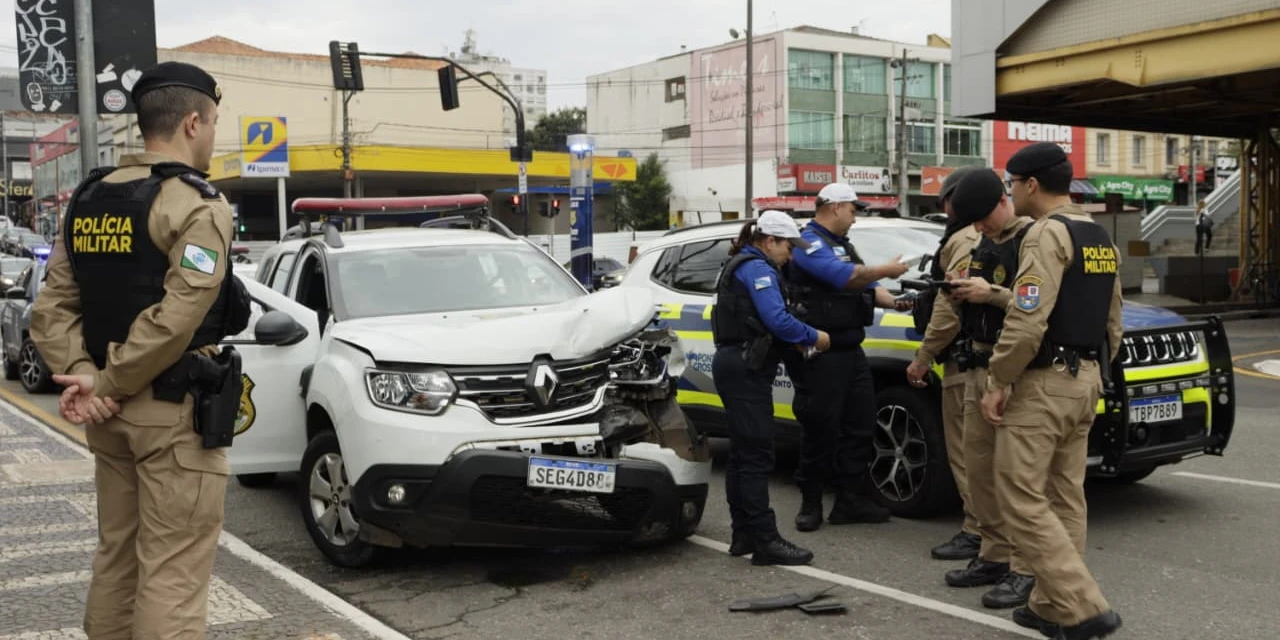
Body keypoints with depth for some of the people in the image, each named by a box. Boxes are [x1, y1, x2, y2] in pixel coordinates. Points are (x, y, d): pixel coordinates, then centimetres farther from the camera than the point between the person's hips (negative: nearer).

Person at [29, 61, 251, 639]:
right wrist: (106, 385, -14)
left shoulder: (88, 201, 11)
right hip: (174, 413, -8)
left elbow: (52, 309, 5)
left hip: (112, 414, 8)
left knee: (116, 557, 18)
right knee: (173, 573, -1)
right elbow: (175, 321, -23)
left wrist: (82, 375, -6)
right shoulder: (197, 205, -13)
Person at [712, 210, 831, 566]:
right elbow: (777, 319, -22)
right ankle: (765, 541, -10)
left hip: (732, 364, 11)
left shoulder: (741, 266, 22)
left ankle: (744, 535, 18)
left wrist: (795, 341, 6)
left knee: (742, 453, 12)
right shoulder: (758, 269, -10)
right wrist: (813, 338, -8)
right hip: (746, 370, -11)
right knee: (757, 456, -10)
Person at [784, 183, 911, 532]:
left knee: (859, 425, 8)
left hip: (850, 350, 9)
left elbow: (868, 286, 21)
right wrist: (886, 270, -9)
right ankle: (810, 504, 8)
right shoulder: (809, 244, -9)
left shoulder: (843, 246, 22)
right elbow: (846, 277, -22)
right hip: (821, 355, -9)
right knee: (820, 429, -3)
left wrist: (895, 302, 3)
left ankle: (852, 500, 16)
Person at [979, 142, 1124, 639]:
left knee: (1022, 499, -6)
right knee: (1064, 498, 12)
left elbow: (1026, 321, -23)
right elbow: (1112, 323, 19)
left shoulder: (1047, 234, -14)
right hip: (1085, 380, 10)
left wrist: (997, 381, -15)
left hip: (1044, 382, -10)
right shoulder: (1101, 239, 15)